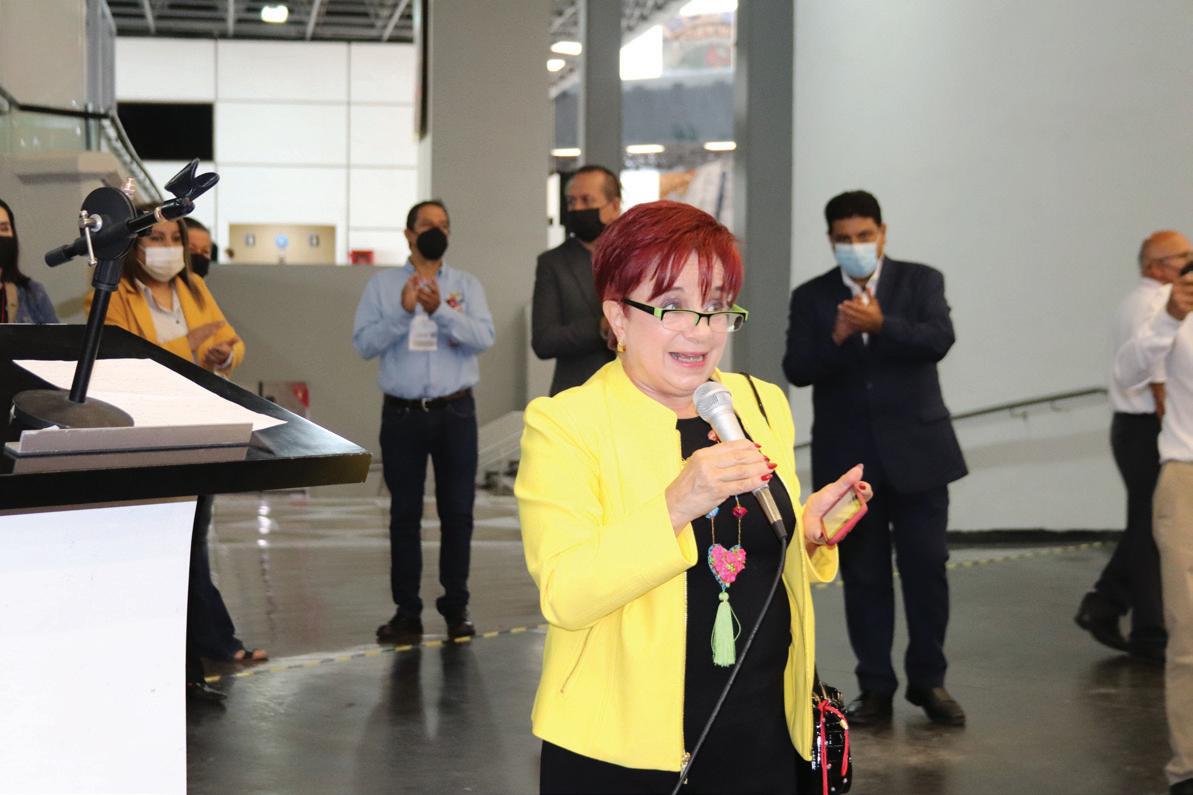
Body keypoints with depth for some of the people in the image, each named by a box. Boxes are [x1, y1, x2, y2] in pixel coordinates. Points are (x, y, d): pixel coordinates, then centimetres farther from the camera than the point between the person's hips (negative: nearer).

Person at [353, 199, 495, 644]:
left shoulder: (466, 286, 7)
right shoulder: (382, 286, 5)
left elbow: (484, 337, -9)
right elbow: (364, 344, -5)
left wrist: (440, 310, -22)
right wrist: (403, 311, -17)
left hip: (455, 412, 1)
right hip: (403, 413, 0)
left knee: (457, 511, 4)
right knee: (405, 514, 4)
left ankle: (456, 607, 13)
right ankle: (407, 612, 10)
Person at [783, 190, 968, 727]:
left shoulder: (920, 281, 3)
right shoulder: (811, 297, 6)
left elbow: (938, 340, -14)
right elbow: (796, 369, -5)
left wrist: (881, 326, -28)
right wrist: (834, 339, -23)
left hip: (915, 450, -1)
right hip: (847, 457, 1)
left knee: (926, 567, 1)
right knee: (863, 576, 6)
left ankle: (928, 680, 15)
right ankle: (875, 688, 14)